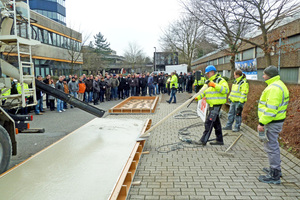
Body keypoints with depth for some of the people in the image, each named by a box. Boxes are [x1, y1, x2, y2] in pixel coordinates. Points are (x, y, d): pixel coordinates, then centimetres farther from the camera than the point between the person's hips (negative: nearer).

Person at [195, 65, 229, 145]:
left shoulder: (220, 80, -9)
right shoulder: (207, 82, 17)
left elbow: (226, 90, -23)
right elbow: (203, 92, 10)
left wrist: (215, 85, -30)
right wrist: (197, 97, -8)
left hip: (217, 105, -9)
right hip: (211, 105, 9)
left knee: (209, 122, -10)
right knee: (216, 122, 15)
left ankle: (203, 140, -5)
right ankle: (219, 140, 25)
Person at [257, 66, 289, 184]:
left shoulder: (274, 88, -21)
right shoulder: (278, 85, 15)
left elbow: (271, 108, -27)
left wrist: (262, 122, -24)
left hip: (272, 123, -11)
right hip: (277, 121, 11)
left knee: (271, 147, -3)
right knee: (273, 146, 22)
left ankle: (274, 176, 6)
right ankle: (275, 169, 37)